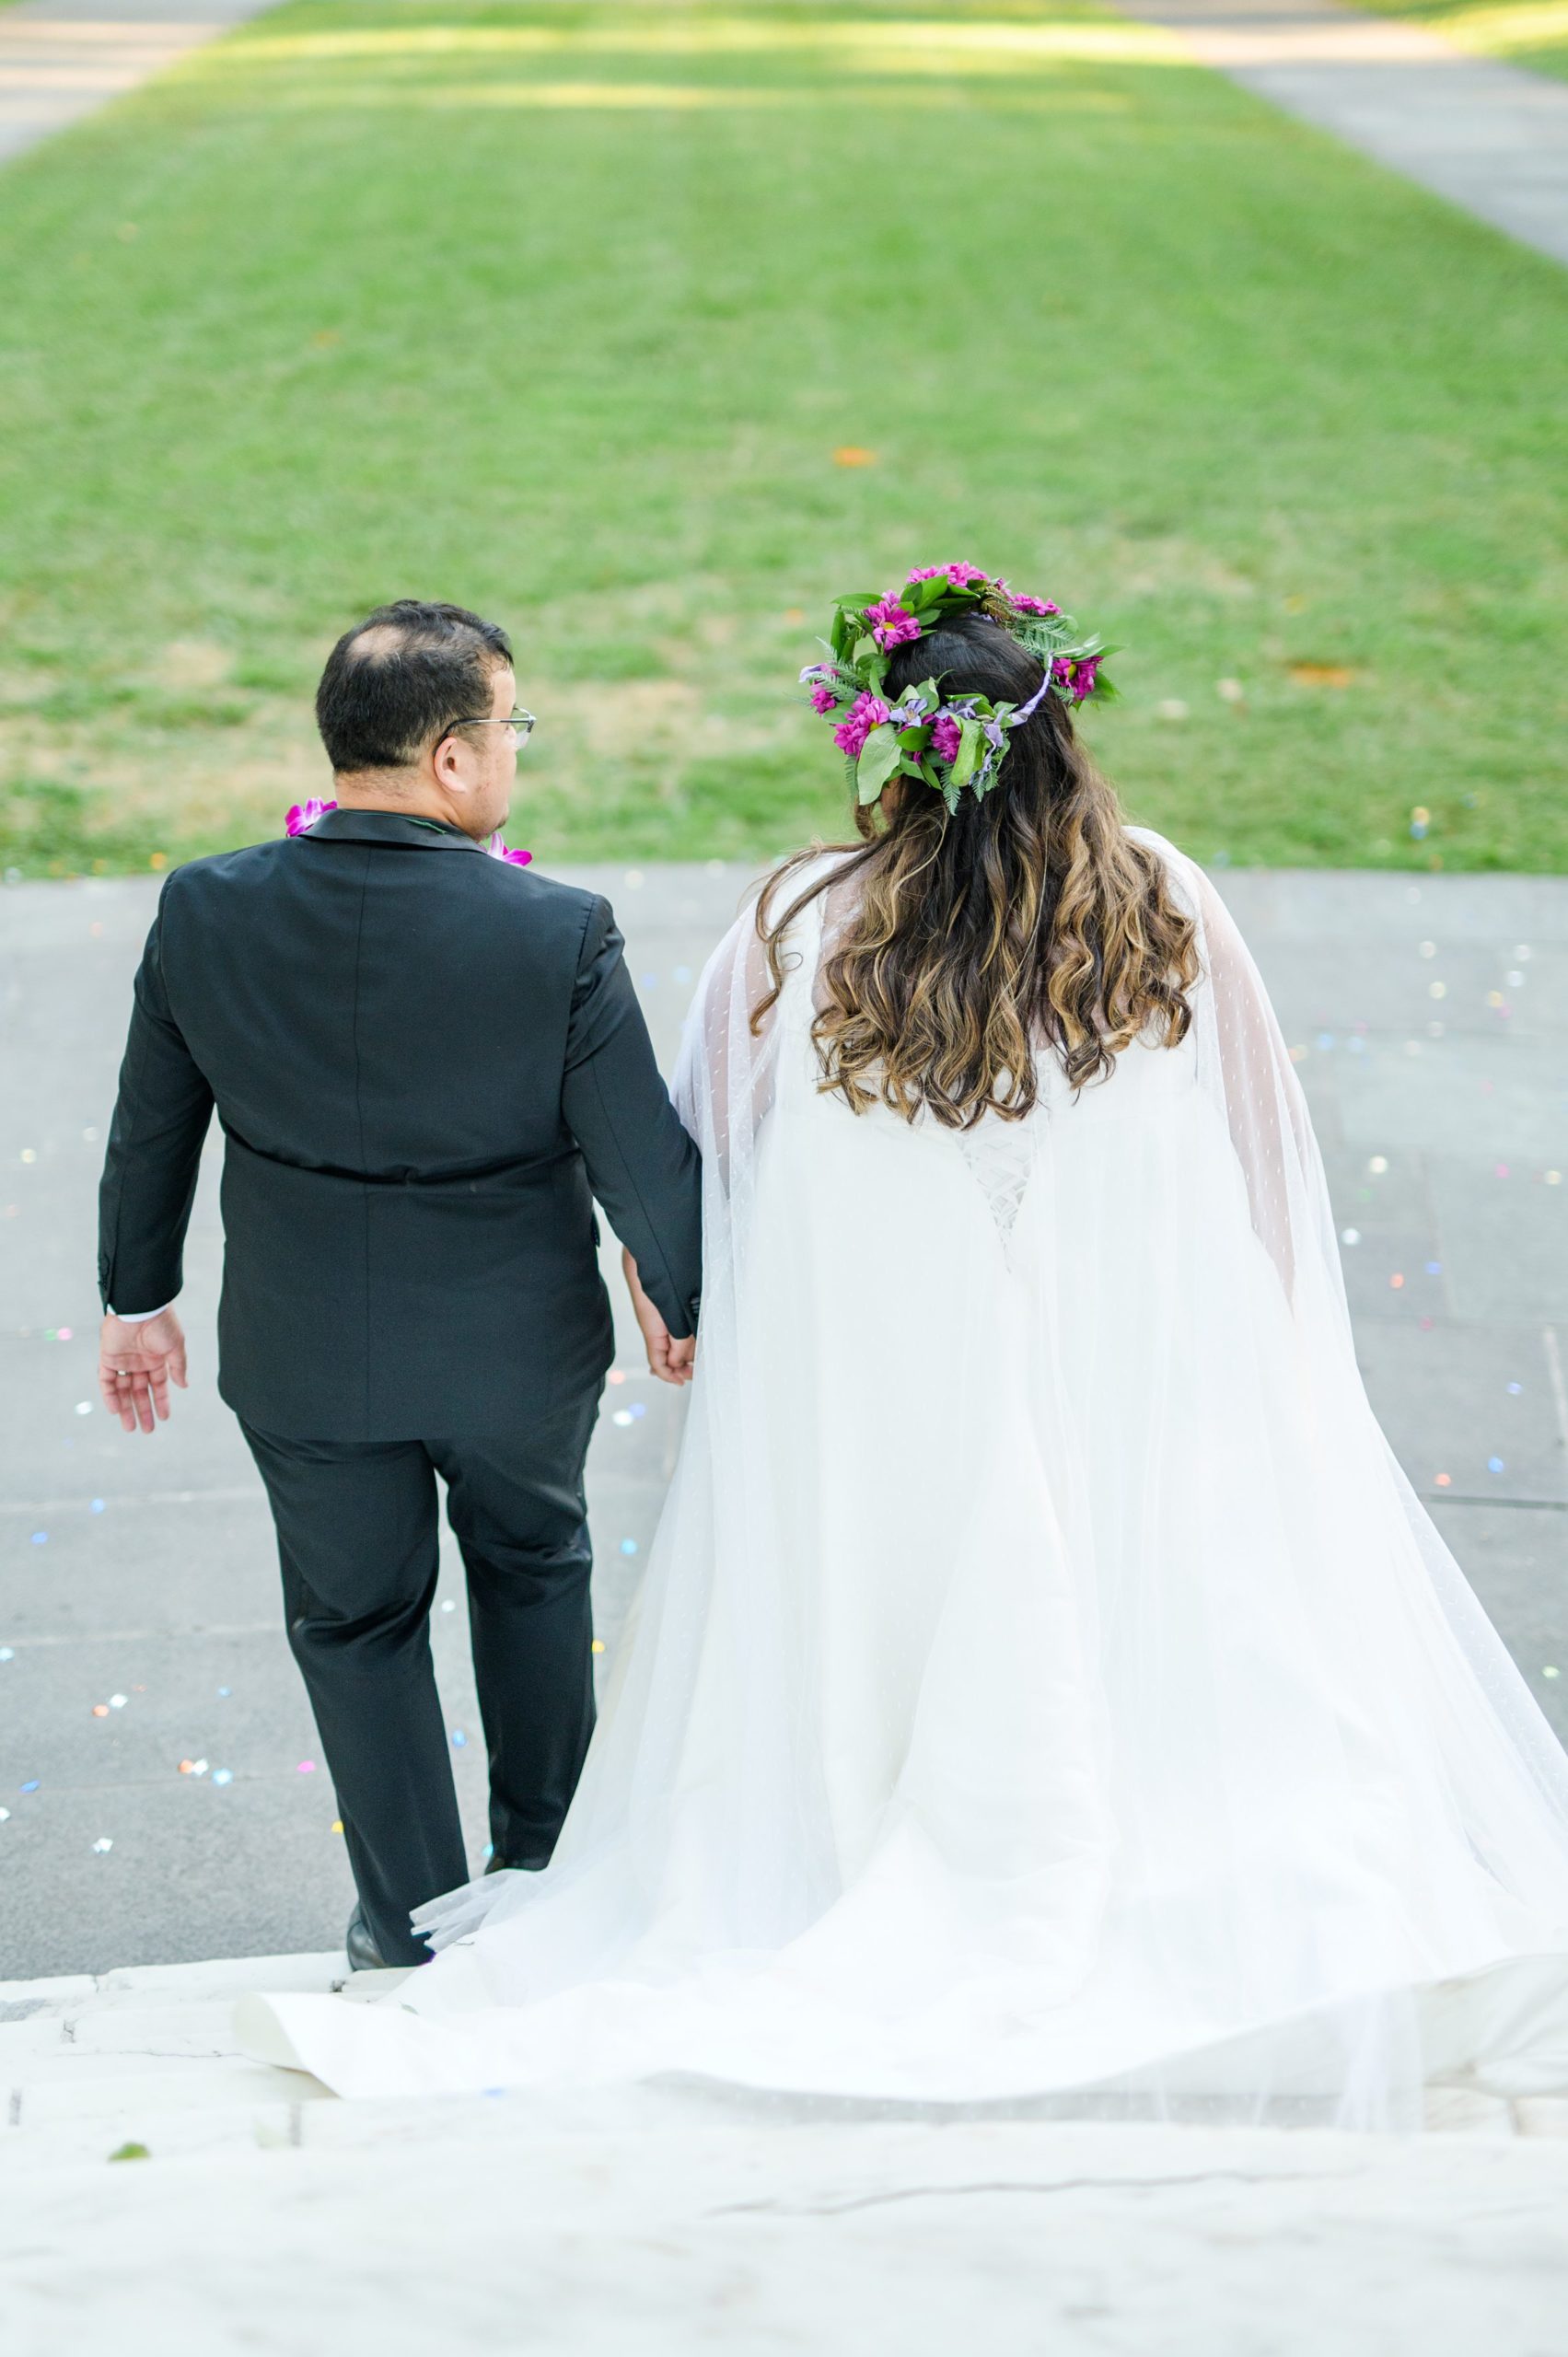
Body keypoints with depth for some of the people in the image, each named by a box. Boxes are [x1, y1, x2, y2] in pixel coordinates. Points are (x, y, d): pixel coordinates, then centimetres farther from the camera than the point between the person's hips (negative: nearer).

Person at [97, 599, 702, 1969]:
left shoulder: (204, 915, -15)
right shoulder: (558, 936, -23)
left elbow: (151, 1135, -2)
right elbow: (644, 1159, -14)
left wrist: (139, 1299, 14)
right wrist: (685, 1302, 5)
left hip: (304, 1356, 1)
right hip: (517, 1346, -1)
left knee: (358, 1619, 20)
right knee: (531, 1565, 27)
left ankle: (413, 1928, 31)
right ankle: (543, 1859, 42)